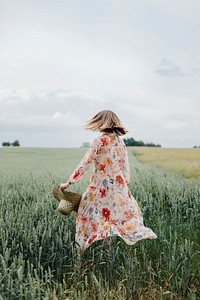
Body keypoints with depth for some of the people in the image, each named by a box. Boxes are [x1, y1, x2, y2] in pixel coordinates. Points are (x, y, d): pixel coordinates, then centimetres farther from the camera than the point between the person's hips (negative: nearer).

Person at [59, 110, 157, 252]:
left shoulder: (99, 141, -11)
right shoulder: (120, 141, 5)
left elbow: (85, 164, -11)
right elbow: (125, 166, 11)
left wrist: (68, 183, -4)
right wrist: (125, 183, 23)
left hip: (100, 185, -5)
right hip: (118, 185, 5)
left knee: (90, 215, 7)